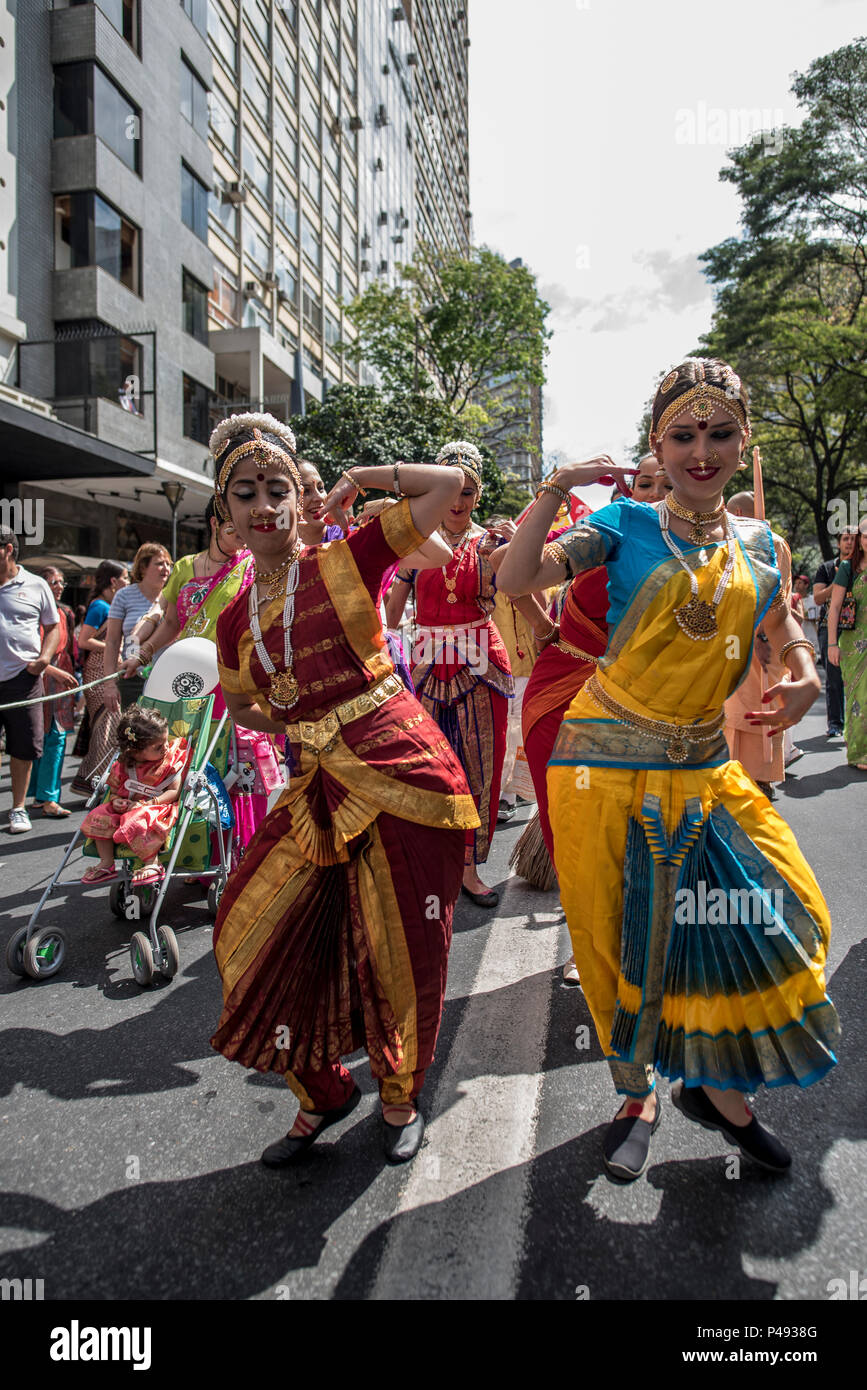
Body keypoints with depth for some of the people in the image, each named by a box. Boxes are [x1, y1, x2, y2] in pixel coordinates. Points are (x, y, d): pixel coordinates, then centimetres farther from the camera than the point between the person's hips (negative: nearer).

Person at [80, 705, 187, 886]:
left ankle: (152, 863, -19)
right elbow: (114, 790, 15)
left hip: (157, 808, -5)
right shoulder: (123, 766, 2)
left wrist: (147, 804, -20)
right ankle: (106, 863, 1)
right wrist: (116, 800, -10)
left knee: (137, 824, -35)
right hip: (127, 808, 6)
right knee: (98, 818, -11)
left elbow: (174, 791, -11)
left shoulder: (171, 761, -7)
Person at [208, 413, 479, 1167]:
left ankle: (401, 1097, 35)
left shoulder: (347, 560, -2)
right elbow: (239, 705, 25)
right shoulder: (236, 618, 10)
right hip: (320, 786, 5)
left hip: (401, 771, -5)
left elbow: (448, 482, -5)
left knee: (401, 951, 5)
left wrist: (358, 478, 3)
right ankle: (323, 1093, 31)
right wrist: (306, 730, 9)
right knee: (259, 931, 6)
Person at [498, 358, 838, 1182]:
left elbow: (784, 627, 23)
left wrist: (805, 676, 3)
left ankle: (715, 1084, 28)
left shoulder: (759, 544, 8)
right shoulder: (627, 526, -4)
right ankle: (637, 1097, 31)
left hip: (705, 767, 4)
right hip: (609, 764, -4)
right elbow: (515, 581, -14)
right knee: (626, 939, 6)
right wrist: (557, 488, -20)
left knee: (768, 916, 2)